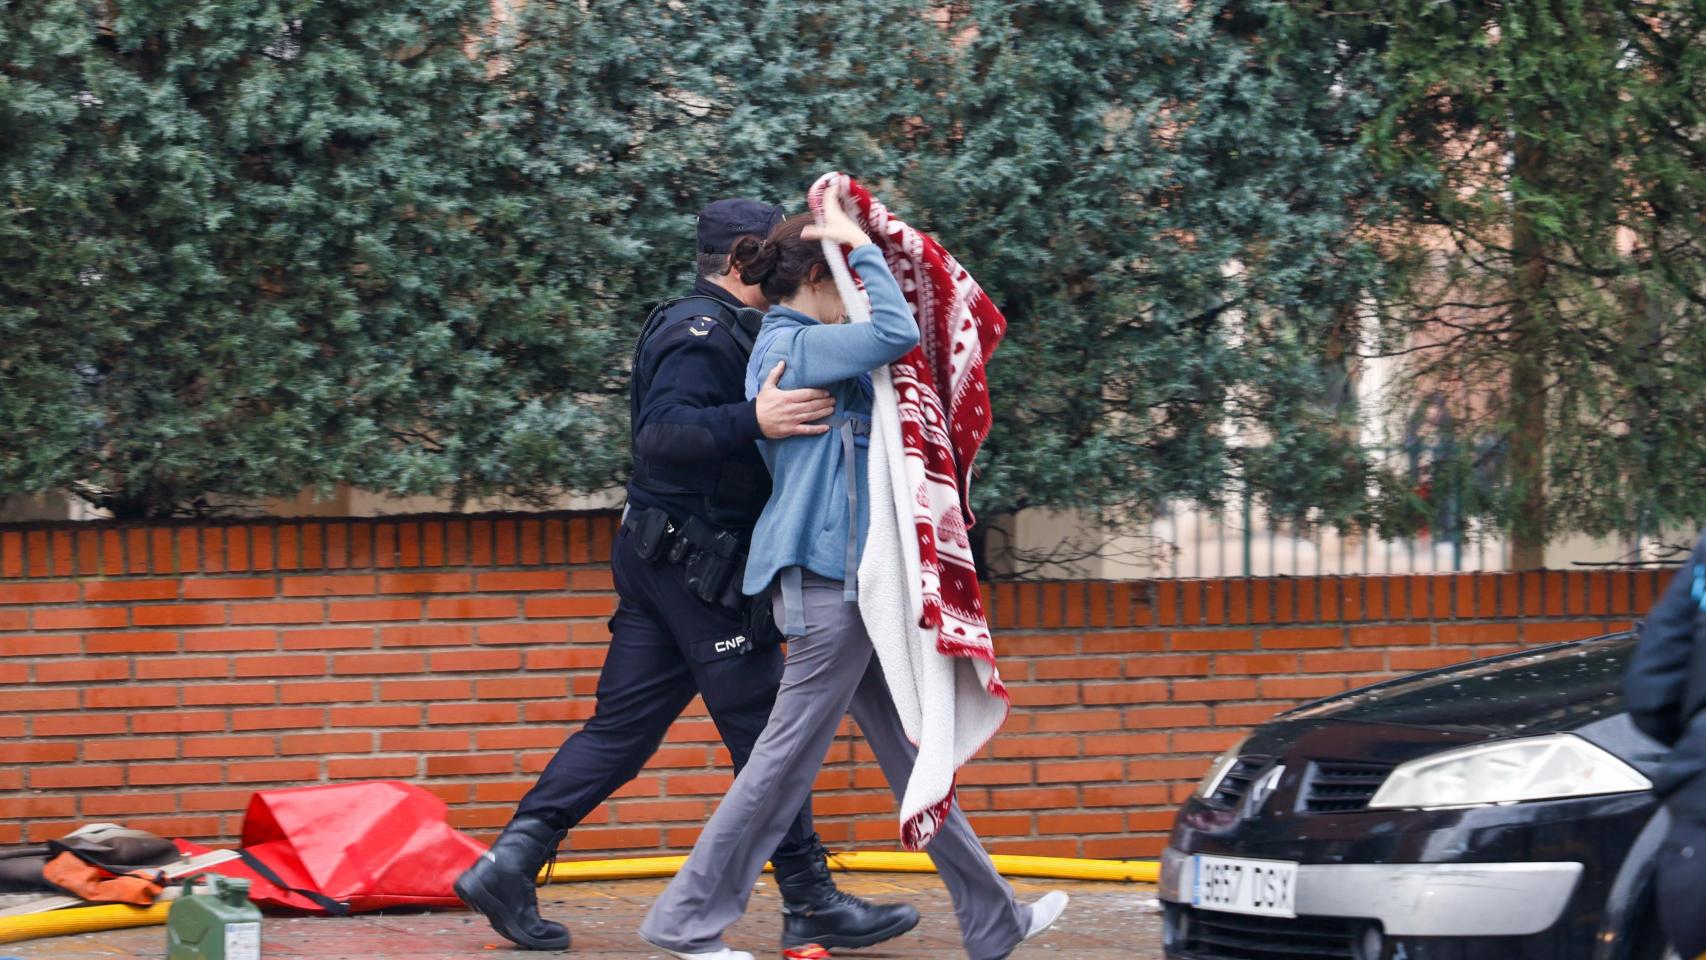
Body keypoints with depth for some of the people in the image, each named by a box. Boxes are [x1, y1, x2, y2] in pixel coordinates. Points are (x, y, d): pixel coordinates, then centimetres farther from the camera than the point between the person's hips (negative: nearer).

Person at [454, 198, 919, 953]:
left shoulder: (719, 329, 18)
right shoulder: (703, 333, -14)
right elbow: (663, 432, -28)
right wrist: (754, 421, -42)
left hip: (660, 559, 10)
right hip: (694, 563, -10)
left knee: (622, 726, 7)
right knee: (768, 727, -4)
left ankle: (508, 865, 1)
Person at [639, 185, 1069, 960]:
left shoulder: (783, 349, 17)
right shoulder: (794, 347, -12)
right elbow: (895, 334, -24)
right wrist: (860, 246, -13)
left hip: (847, 577, 11)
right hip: (827, 576, -11)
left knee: (907, 750, 12)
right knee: (787, 756, -6)